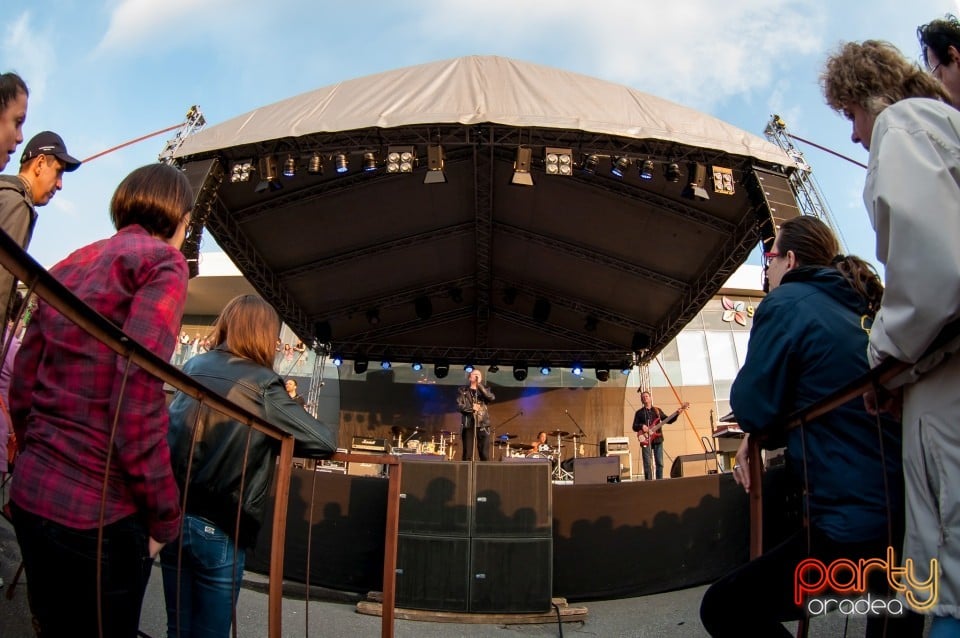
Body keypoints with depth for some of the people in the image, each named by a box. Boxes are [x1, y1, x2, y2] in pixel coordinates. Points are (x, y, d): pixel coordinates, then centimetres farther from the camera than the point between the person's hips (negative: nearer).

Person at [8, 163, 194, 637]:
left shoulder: (68, 266, 13)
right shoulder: (162, 262, -10)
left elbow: (21, 389, 13)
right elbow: (138, 402, -20)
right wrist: (164, 518, -11)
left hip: (29, 495, 8)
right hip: (97, 513, -7)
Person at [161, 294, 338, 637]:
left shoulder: (193, 367, 5)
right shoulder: (262, 385, -12)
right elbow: (324, 441, -14)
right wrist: (283, 435, 9)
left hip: (171, 517, 6)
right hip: (218, 530, -5)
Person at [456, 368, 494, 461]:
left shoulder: (485, 390, 16)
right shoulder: (462, 390, 11)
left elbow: (492, 398, -6)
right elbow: (459, 406, 0)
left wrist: (479, 385, -9)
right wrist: (471, 408, -16)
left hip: (482, 424, 1)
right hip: (468, 424, -1)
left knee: (484, 455, -4)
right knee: (468, 455, -4)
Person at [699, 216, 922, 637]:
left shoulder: (786, 302, -10)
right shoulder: (861, 308, 16)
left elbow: (752, 408, -11)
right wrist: (764, 434, 11)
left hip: (856, 531, -9)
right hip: (907, 513, 9)